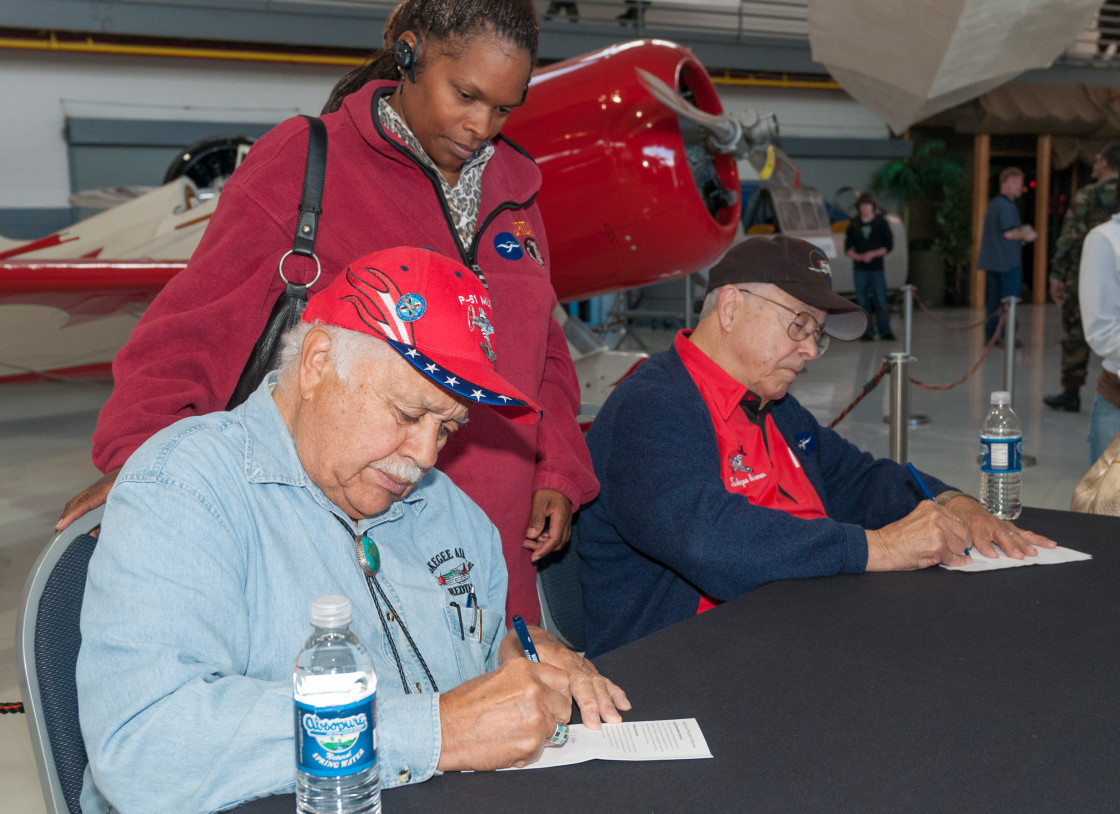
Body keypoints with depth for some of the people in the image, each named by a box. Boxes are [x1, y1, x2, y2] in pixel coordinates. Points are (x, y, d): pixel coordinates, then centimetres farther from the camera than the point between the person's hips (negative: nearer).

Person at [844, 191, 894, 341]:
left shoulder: (881, 223, 4)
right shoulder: (853, 224, 8)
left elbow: (889, 246, 1)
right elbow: (847, 248, 8)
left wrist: (873, 254, -12)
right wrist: (858, 256, -11)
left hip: (877, 268, -2)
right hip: (860, 268, 2)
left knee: (881, 300, -4)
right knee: (862, 301, 0)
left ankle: (885, 330, 2)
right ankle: (867, 331, 5)